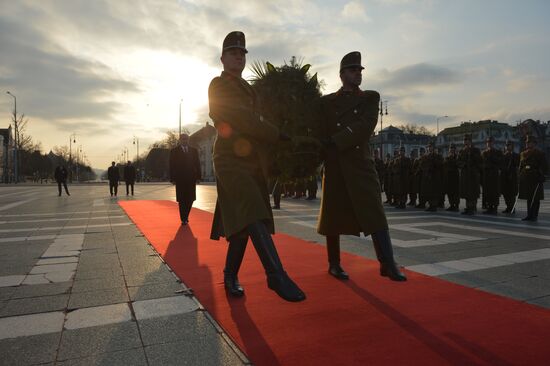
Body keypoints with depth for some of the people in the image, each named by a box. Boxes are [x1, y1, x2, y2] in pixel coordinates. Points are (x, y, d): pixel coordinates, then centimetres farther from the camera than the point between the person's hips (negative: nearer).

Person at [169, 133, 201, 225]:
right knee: (182, 200, 0)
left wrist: (198, 176, 0)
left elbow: (197, 164, 9)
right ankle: (183, 219, 9)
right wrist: (173, 179, -7)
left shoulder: (194, 150, 11)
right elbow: (171, 166, 1)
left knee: (190, 199, 3)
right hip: (180, 179, -2)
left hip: (191, 179, 2)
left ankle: (185, 216, 22)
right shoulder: (174, 151, 4)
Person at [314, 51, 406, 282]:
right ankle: (334, 264, 18)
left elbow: (365, 126, -7)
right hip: (335, 167, 0)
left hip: (362, 164, 0)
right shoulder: (326, 102, 13)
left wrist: (334, 142, -13)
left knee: (375, 214, -4)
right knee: (333, 216, 5)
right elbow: (319, 134, 8)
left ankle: (387, 264, 0)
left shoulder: (370, 98, 10)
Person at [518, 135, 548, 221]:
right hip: (526, 180, 5)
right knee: (528, 198, 10)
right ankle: (529, 215, 16)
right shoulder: (523, 154, 12)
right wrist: (521, 177, 11)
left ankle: (534, 215, 4)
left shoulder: (540, 154, -3)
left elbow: (544, 168, -4)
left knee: (535, 199, -1)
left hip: (536, 180, -5)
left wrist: (541, 176, -13)